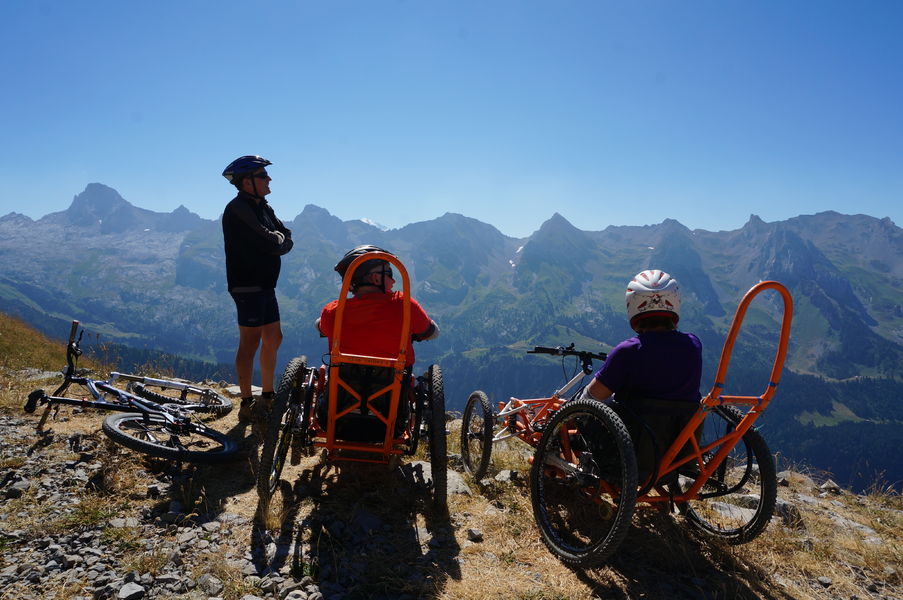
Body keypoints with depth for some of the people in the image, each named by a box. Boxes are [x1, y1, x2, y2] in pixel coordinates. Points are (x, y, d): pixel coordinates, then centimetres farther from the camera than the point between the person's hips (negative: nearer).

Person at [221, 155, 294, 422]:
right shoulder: (238, 209, -14)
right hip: (247, 284, -9)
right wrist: (278, 238, -4)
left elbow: (287, 241, 8)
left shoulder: (264, 207, 16)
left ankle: (267, 396, 25)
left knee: (273, 338, 13)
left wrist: (275, 240, -11)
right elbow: (268, 242, -24)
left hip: (265, 283, 10)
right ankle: (246, 404, 3)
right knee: (250, 342, -6)